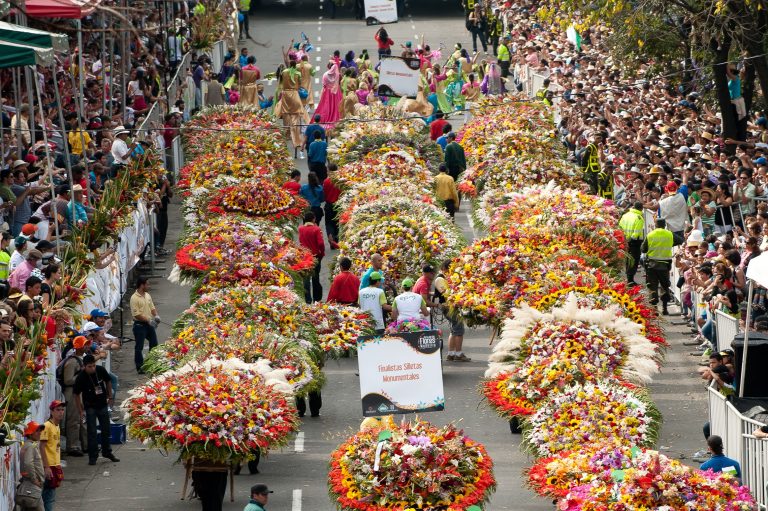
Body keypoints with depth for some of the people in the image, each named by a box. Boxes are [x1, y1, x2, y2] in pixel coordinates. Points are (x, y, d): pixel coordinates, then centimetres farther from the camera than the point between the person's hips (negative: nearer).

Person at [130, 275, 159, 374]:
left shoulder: (147, 295, 9)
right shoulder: (134, 298, -17)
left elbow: (152, 307, 17)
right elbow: (136, 314, -21)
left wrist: (156, 316, -2)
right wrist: (148, 320, -21)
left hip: (149, 324, 8)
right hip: (140, 325, -8)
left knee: (154, 344, 15)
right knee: (139, 347, 0)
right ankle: (139, 367, 6)